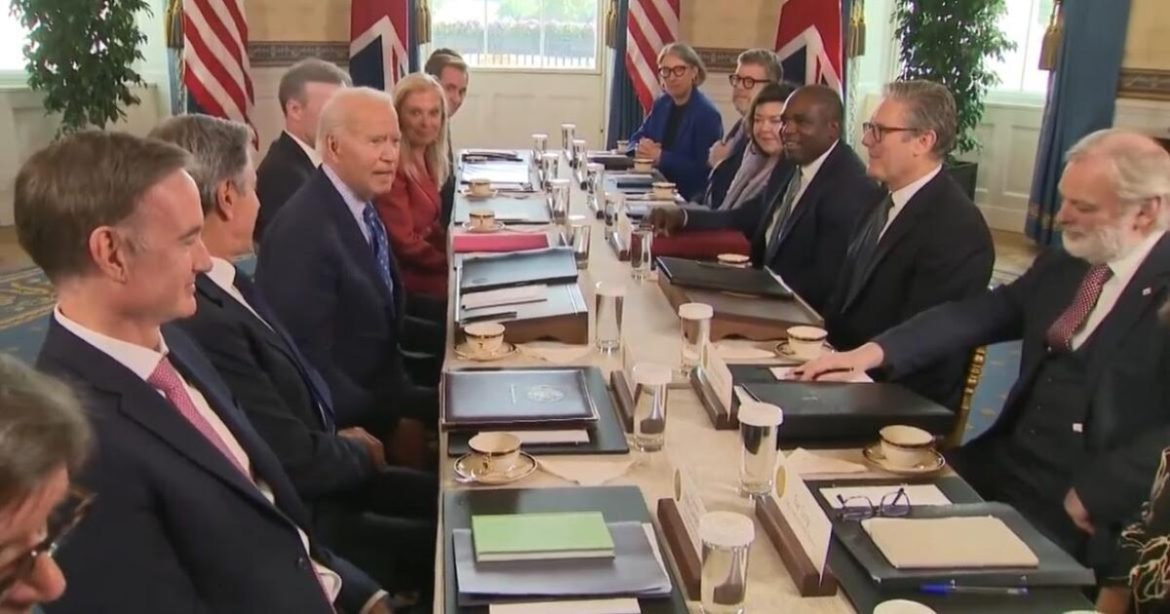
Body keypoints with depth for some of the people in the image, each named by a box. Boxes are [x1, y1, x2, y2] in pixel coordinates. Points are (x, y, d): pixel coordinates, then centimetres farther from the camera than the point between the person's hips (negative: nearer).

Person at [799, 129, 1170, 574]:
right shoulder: (1061, 265, 10)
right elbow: (979, 313, 6)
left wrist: (1095, 497, -22)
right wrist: (877, 351, -7)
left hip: (1075, 511, -6)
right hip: (1005, 463, 7)